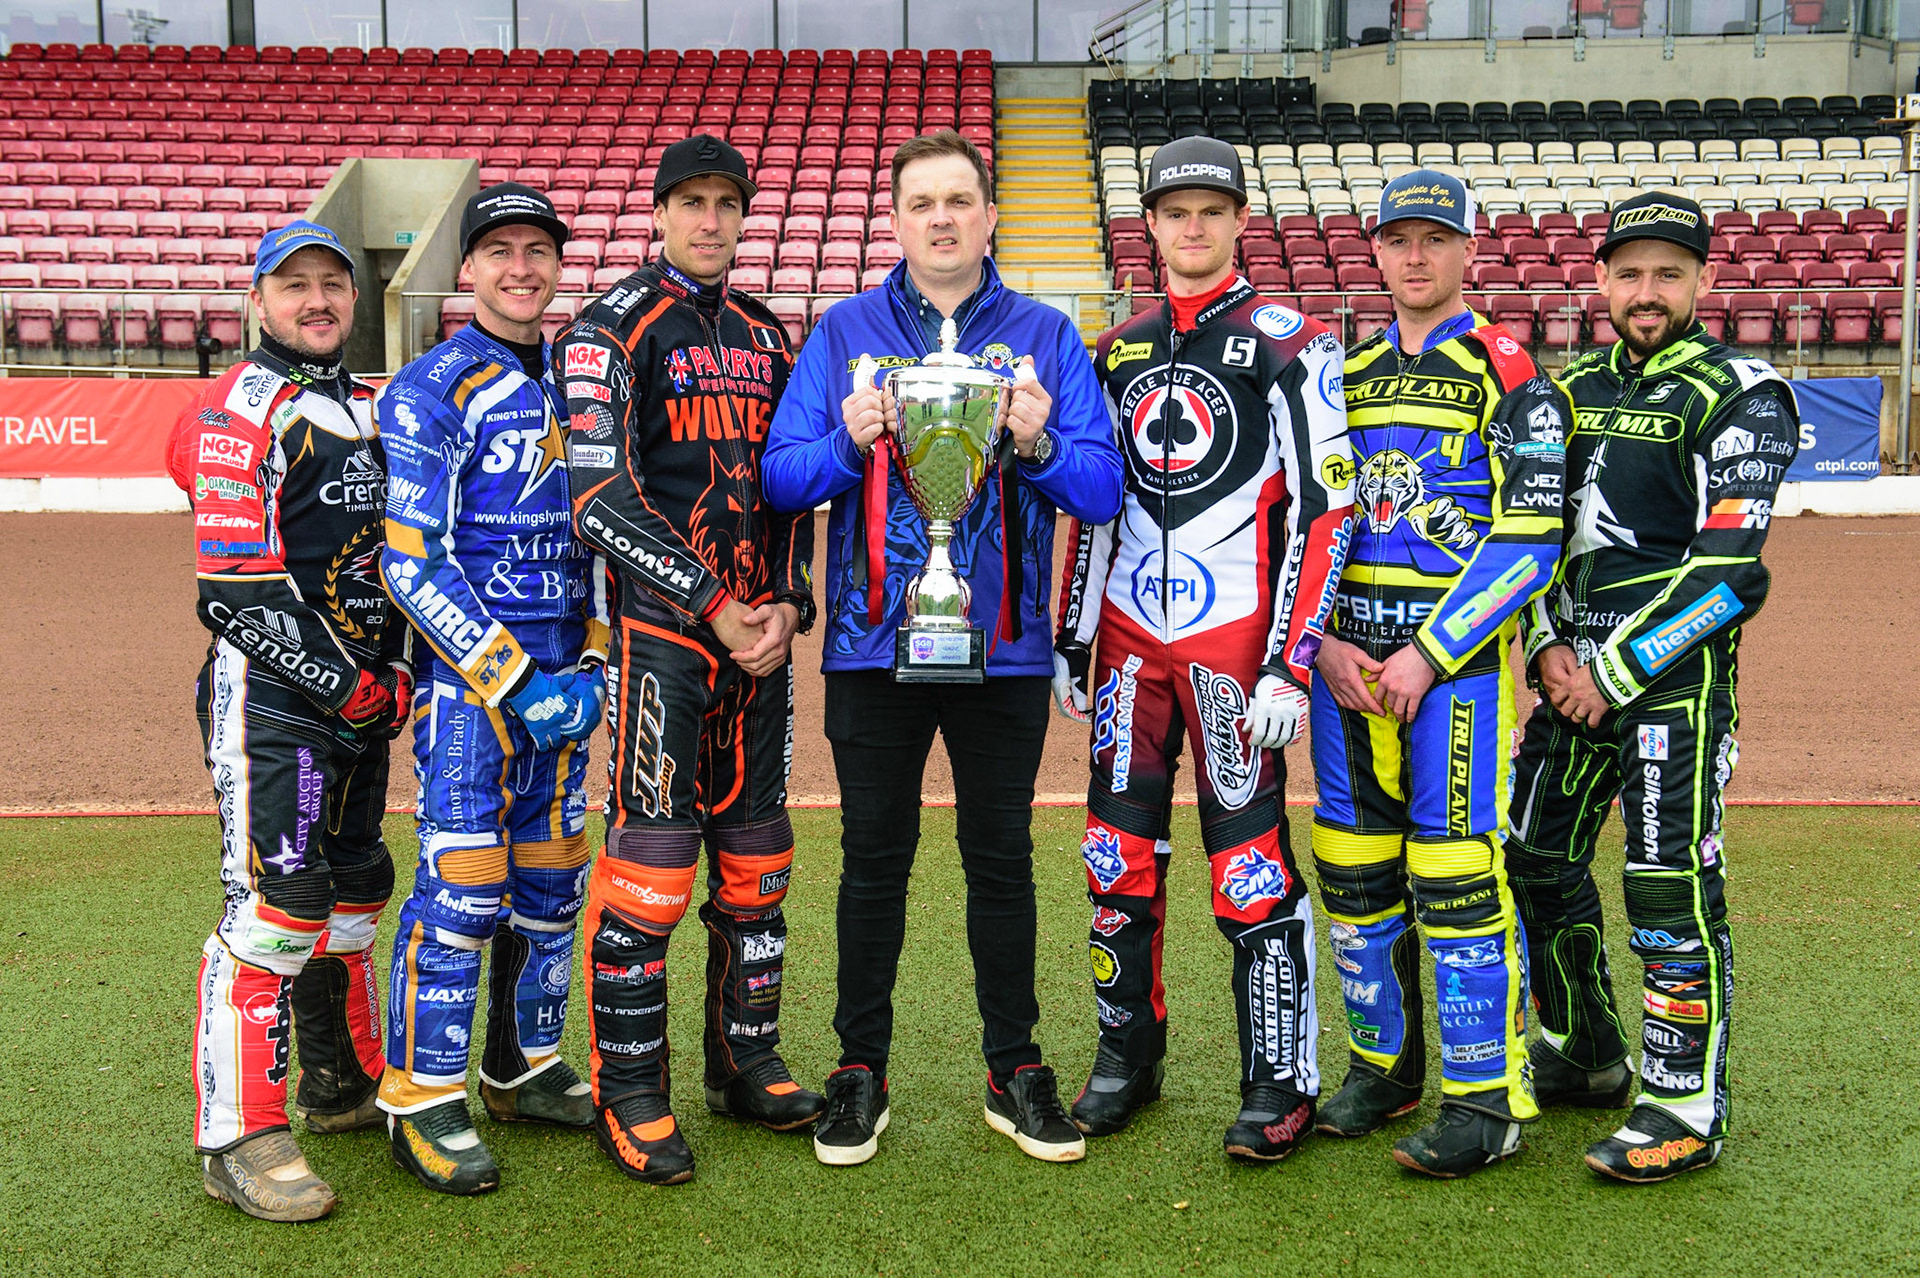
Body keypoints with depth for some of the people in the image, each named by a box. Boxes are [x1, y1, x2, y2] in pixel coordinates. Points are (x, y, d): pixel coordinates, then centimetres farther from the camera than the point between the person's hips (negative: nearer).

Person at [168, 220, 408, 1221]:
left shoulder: (363, 409, 18)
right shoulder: (241, 412, -10)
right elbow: (237, 591, -17)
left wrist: (394, 667, 8)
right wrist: (344, 684, -17)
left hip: (358, 694, 9)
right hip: (272, 696, -9)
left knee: (350, 895, 17)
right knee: (271, 910, -11)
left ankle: (343, 1089, 32)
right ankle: (240, 1141, -3)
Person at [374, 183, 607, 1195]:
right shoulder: (430, 391, -7)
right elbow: (412, 563, -13)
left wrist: (588, 665, 6)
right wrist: (513, 682, -16)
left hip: (562, 682, 6)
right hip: (469, 676, -6)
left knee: (552, 880, 12)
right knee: (462, 886, -6)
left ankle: (525, 1070, 27)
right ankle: (421, 1103, 7)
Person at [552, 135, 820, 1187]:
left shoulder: (764, 337, 16)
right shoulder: (612, 330, -4)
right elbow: (601, 501, -13)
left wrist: (787, 602, 2)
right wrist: (715, 608, -14)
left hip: (761, 627, 6)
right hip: (663, 626, -6)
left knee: (755, 856, 11)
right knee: (650, 860, -6)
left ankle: (745, 1066, 24)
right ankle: (628, 1097, 6)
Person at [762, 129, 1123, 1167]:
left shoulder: (1044, 336, 6)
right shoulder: (844, 331, 6)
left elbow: (1101, 491, -1)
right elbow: (782, 477, 1)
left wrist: (1037, 445, -19)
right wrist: (850, 442, -18)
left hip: (1004, 647, 0)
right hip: (873, 643, 0)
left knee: (1002, 858, 9)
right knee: (874, 858, 8)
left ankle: (1015, 1068, 22)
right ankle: (860, 1070, 20)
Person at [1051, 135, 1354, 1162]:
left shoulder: (1288, 345, -2)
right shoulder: (1118, 351, 14)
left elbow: (1322, 507, -8)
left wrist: (1291, 664, -15)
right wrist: (1071, 640, 14)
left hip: (1234, 632, -5)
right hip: (1130, 633, 5)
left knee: (1249, 863, -4)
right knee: (1119, 851, 9)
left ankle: (1281, 1083, 9)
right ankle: (1127, 1054, 24)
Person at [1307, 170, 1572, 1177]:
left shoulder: (1510, 375, 0)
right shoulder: (1344, 375, 15)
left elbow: (1528, 541, -9)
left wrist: (1427, 656, -14)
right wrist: (1321, 643, -1)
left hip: (1453, 659, -5)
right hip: (1344, 659, 5)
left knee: (1456, 874, -6)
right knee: (1353, 870, 9)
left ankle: (1484, 1099, 7)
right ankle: (1382, 1065, 26)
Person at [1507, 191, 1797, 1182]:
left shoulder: (1741, 396, -6)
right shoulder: (1574, 386, 14)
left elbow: (1728, 575, -14)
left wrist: (1615, 674, -15)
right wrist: (1550, 646, 1)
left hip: (1675, 672, -7)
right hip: (1578, 667, 7)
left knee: (1669, 886, -6)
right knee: (1536, 860, 12)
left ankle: (1684, 1107, 7)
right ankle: (1585, 1059, 30)